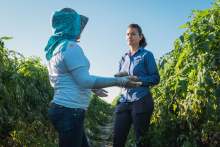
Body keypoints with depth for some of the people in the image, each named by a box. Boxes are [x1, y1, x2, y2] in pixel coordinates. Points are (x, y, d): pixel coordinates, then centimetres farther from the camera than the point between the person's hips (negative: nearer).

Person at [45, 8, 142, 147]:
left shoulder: (55, 48, 17)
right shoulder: (71, 46, -14)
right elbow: (84, 80, -23)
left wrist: (93, 89, 29)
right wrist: (119, 81, -21)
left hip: (61, 107, 10)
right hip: (70, 111, -10)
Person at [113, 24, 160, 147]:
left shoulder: (146, 55, 1)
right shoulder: (124, 58, 17)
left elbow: (156, 78, -4)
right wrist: (120, 79, -5)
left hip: (141, 101, -5)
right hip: (124, 101, 5)